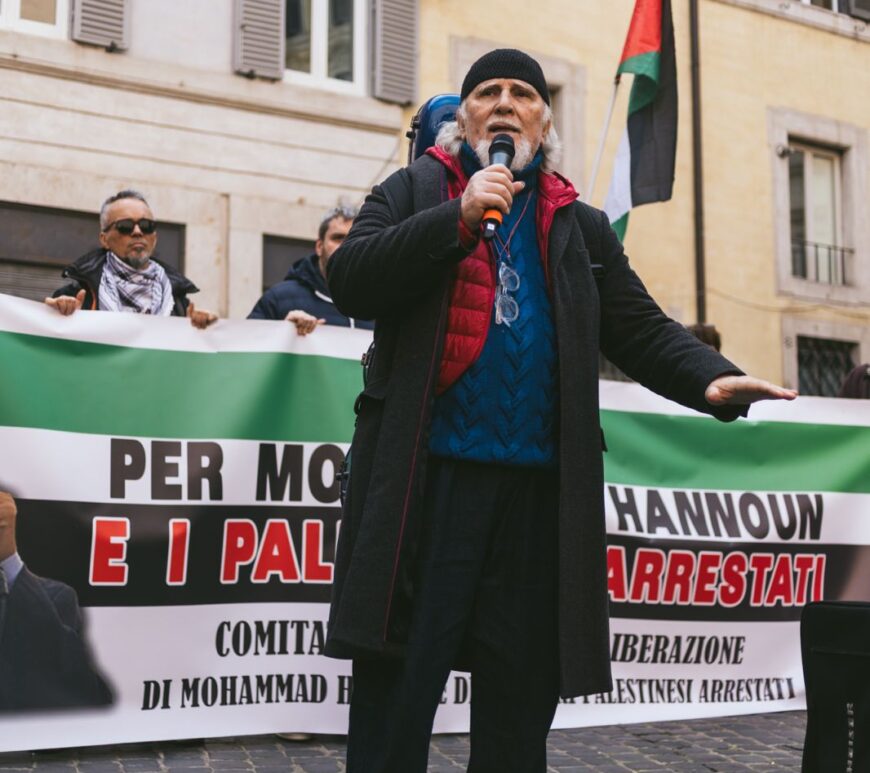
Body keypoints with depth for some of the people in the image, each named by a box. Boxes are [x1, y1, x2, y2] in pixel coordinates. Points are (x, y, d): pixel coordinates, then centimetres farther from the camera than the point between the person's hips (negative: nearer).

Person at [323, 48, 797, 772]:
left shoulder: (582, 226, 20)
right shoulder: (413, 192, 11)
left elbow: (642, 329, 13)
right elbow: (349, 280, -4)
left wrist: (710, 377, -6)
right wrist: (459, 217, -12)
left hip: (540, 490, 3)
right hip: (427, 480, -3)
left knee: (522, 699, 9)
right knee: (396, 693, -1)